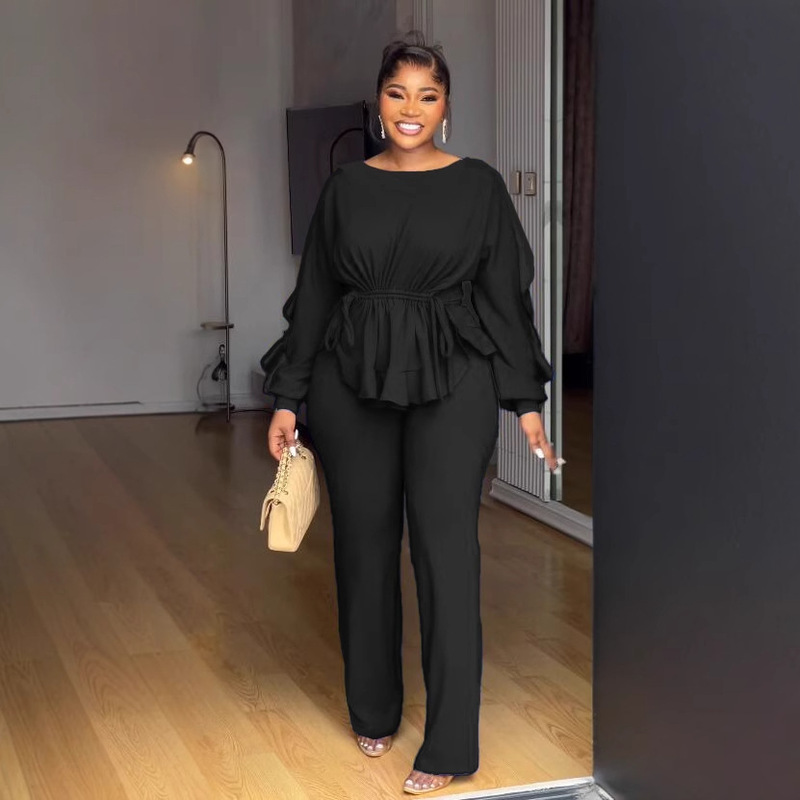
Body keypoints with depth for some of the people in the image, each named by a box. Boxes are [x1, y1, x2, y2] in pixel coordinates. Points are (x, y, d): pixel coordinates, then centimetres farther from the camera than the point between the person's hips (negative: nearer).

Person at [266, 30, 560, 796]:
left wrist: (526, 400, -1)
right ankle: (373, 710, 27)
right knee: (363, 543, 9)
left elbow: (507, 295, 2)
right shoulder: (345, 187, 7)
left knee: (445, 549, -5)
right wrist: (287, 398, 5)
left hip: (453, 384, -2)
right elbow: (313, 295, 8)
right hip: (352, 382, 3)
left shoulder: (478, 185, 2)